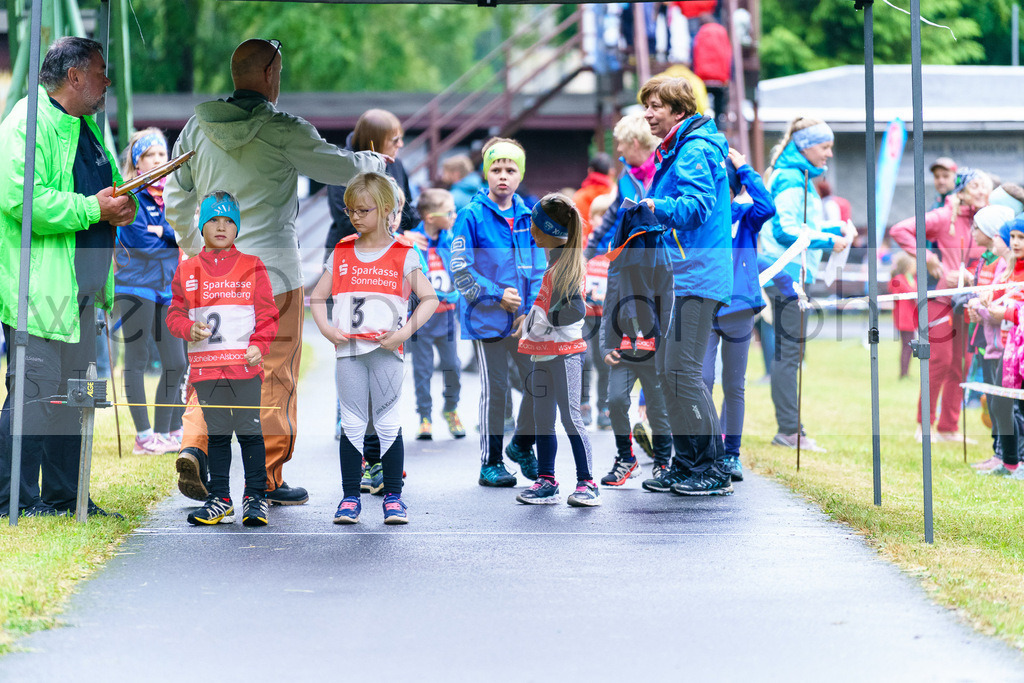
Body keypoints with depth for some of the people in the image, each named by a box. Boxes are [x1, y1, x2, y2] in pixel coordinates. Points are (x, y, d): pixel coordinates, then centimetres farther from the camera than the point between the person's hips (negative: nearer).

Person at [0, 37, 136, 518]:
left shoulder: (85, 128, 18)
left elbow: (114, 187, 28)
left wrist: (124, 205, 4)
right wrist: (93, 208, -21)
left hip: (81, 288, 10)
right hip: (39, 289, -10)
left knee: (72, 392, 13)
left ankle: (63, 494, 20)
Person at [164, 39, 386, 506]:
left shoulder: (198, 127, 5)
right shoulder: (281, 131, -11)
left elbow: (176, 198, 12)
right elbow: (342, 169, 0)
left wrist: (193, 247, 26)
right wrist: (375, 162, 21)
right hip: (271, 265, -5)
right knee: (274, 374, 3)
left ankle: (194, 447, -10)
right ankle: (268, 480, 6)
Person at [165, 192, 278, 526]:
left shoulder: (252, 267, 5)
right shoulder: (187, 271, 10)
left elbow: (267, 313, 2)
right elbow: (175, 313, 10)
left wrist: (259, 345, -12)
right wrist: (189, 329, -11)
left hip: (245, 364, -2)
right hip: (205, 366, 2)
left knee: (250, 431, -3)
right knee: (216, 433, 8)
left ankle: (256, 498, 3)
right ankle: (219, 500, 13)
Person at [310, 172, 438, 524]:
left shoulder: (403, 255, -1)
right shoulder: (342, 254, 9)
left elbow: (430, 298, -5)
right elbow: (317, 296, 14)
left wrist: (404, 332, -15)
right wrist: (326, 328, -3)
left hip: (386, 350, -3)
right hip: (348, 350, 3)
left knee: (388, 423, 2)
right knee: (352, 424, 5)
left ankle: (393, 497, 9)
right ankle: (350, 497, 9)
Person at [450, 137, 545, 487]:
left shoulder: (528, 218, 8)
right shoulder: (471, 217, -6)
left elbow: (539, 270, 13)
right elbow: (460, 271, -8)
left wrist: (532, 311, 0)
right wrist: (497, 295, -15)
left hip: (525, 320, 4)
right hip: (487, 320, -4)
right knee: (495, 389, 0)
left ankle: (522, 445, 25)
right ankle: (490, 463, 12)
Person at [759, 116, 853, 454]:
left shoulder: (800, 178, 19)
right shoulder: (791, 181, -13)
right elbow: (786, 231, -20)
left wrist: (835, 230, 12)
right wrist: (828, 240, -14)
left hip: (793, 274, 11)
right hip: (788, 274, -11)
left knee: (789, 351, 11)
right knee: (789, 351, -9)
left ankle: (789, 429, 15)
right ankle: (789, 430, -7)